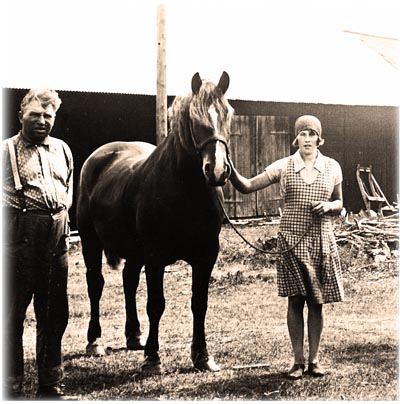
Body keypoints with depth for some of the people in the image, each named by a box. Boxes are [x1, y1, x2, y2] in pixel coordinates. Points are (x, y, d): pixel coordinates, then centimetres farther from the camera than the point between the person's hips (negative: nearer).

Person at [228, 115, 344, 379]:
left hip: (322, 242, 1)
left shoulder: (332, 167, 4)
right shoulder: (283, 167, 0)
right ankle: (298, 361, 13)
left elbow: (339, 204, 14)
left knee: (317, 302, 6)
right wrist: (230, 170, -22)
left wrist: (329, 206, -9)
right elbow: (247, 186, -3)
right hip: (292, 241, -1)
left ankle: (314, 359, 18)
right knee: (296, 301, 2)